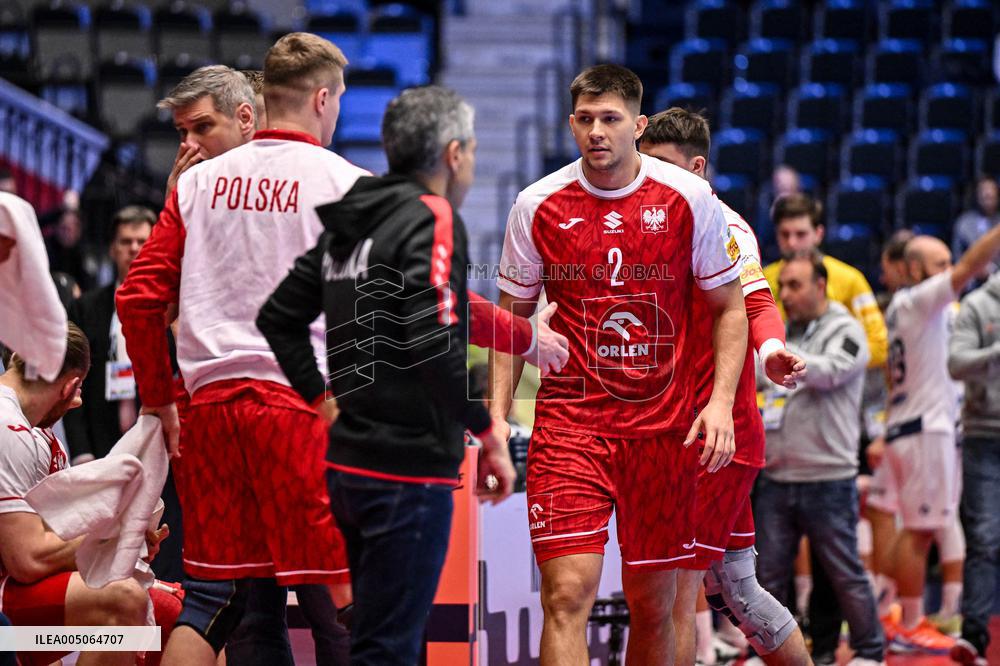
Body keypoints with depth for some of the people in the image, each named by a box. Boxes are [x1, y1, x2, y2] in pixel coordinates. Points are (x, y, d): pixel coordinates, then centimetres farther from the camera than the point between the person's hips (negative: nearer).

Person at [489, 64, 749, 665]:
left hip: (664, 428, 1)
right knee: (568, 593, -15)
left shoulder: (690, 199, -1)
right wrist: (497, 414, 2)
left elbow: (730, 307, 7)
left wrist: (721, 401, -6)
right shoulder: (538, 206, 0)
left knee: (653, 603, 7)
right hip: (567, 423, -1)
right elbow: (513, 317, 11)